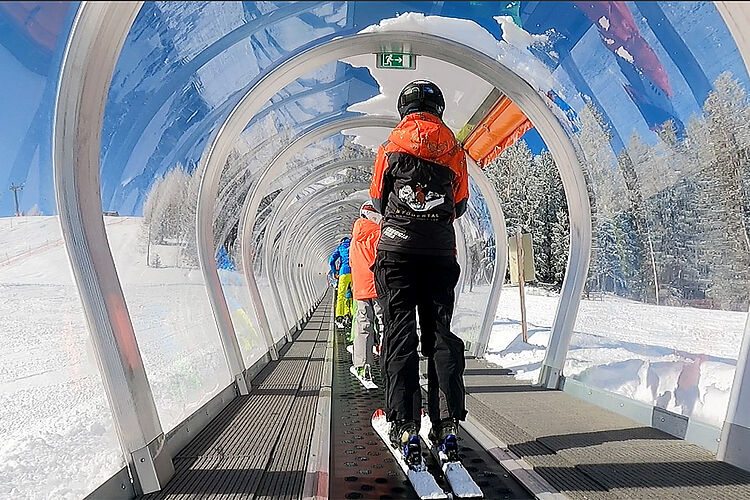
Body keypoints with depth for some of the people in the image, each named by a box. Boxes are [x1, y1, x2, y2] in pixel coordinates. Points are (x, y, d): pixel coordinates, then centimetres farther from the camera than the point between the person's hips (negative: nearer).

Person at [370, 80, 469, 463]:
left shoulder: (390, 147, 5)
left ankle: (406, 428, -3)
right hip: (441, 250, 2)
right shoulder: (454, 149, 9)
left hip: (397, 247, -2)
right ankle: (447, 425, 6)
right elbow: (460, 205, 13)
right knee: (439, 333, 7)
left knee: (400, 335, 0)